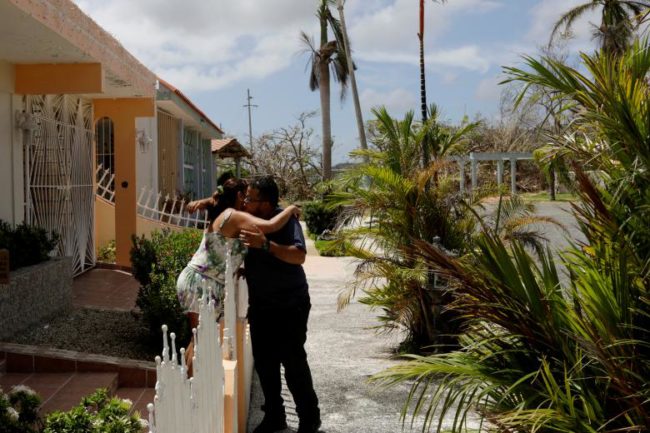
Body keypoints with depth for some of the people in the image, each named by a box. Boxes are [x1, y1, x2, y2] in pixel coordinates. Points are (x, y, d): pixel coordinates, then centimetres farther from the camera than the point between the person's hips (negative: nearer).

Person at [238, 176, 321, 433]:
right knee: (264, 361, 8)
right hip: (260, 304, 6)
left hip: (290, 304, -6)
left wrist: (266, 244, -43)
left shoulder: (285, 220, -19)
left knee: (293, 360, -5)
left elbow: (299, 256, -33)